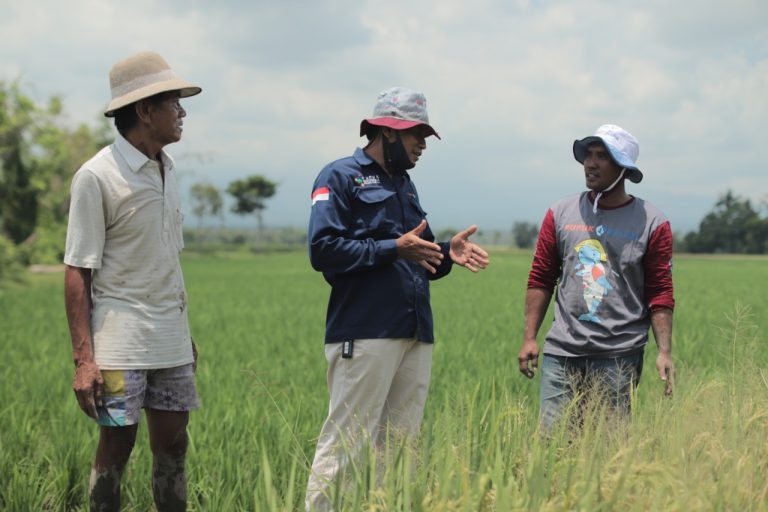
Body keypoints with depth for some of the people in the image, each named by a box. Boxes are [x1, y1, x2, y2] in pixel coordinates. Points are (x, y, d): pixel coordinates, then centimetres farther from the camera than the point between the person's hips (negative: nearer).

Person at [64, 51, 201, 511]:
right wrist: (83, 358, -17)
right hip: (121, 337, -6)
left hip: (171, 337, 7)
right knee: (117, 444, 0)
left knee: (173, 442, 9)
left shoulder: (167, 169, 10)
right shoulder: (97, 176, -11)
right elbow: (77, 272, -12)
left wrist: (185, 332, 15)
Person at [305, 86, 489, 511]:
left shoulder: (404, 184, 23)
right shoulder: (341, 177, -1)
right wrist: (392, 248, -16)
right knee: (345, 445, -7)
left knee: (400, 445, 9)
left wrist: (446, 254, 3)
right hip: (365, 334, -8)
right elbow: (323, 249, -13)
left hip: (415, 334, 8)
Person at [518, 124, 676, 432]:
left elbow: (660, 294, 2)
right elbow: (540, 280, 12)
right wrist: (529, 338, 5)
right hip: (562, 351, 2)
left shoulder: (652, 224, 2)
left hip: (619, 356, -2)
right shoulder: (561, 214, 8)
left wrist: (665, 351, -6)